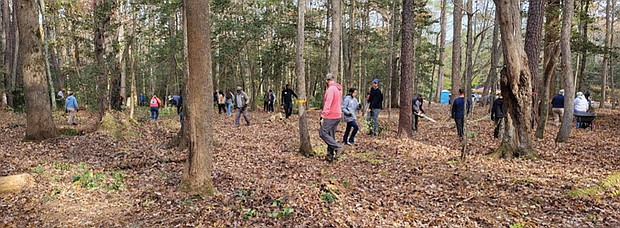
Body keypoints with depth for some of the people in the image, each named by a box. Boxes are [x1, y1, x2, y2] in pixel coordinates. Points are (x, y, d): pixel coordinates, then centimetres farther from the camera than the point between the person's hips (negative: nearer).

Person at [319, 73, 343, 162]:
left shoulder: (331, 89, -16)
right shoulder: (339, 89, 14)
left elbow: (327, 104, -22)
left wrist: (323, 116, -21)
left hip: (330, 116, -9)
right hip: (338, 115, 9)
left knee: (322, 132, -4)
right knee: (331, 135, 12)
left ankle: (337, 147, -11)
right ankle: (330, 156, 14)